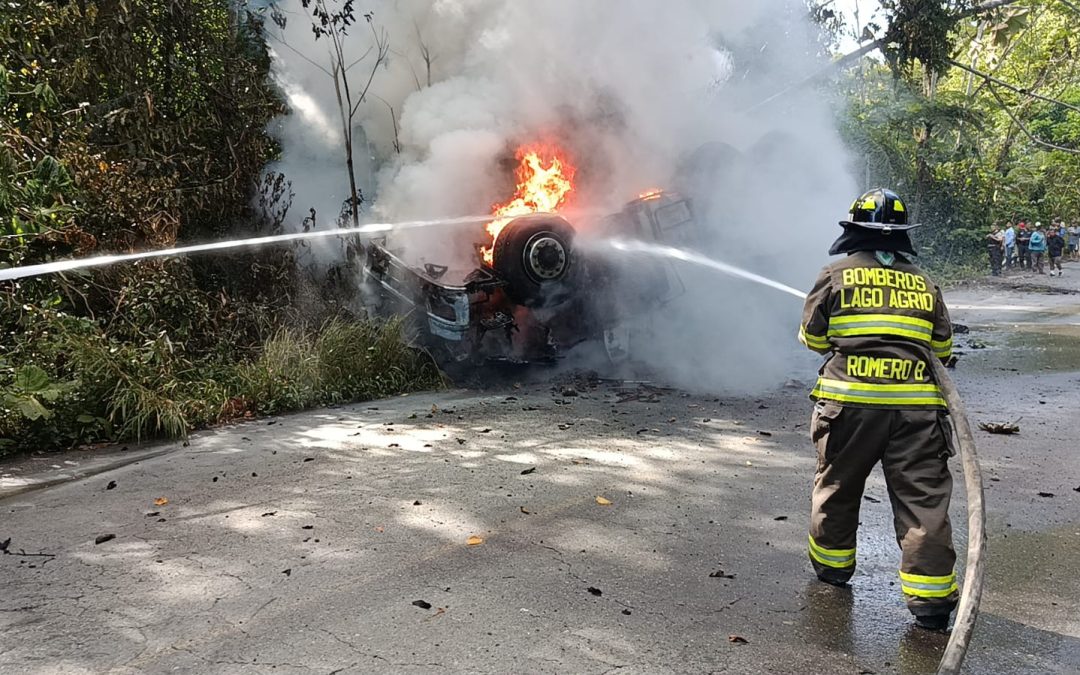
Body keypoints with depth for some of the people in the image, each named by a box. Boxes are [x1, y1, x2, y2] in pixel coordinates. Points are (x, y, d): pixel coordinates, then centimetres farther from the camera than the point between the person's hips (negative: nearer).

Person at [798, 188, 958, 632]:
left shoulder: (837, 274, 2)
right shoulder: (923, 283, 11)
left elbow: (813, 337, 8)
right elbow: (942, 348, 18)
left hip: (850, 400, -1)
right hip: (916, 405, 1)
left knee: (837, 487, 17)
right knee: (923, 500, 5)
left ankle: (832, 564, 33)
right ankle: (930, 599, 6)